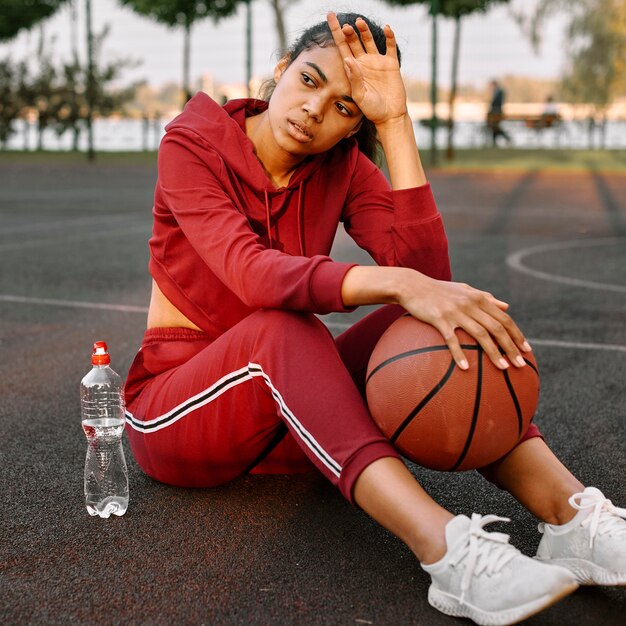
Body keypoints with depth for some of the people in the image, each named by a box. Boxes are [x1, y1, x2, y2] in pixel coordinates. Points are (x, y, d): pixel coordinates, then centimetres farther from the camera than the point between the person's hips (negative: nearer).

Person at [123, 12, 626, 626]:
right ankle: (447, 552, -50)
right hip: (172, 411, -4)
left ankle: (571, 514, -36)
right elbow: (251, 273, -31)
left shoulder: (341, 167, 1)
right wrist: (397, 283, -45)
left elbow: (426, 270, -17)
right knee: (283, 328, -36)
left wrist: (395, 123, -18)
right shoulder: (192, 143, -11)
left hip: (285, 420, 4)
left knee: (423, 324, -22)